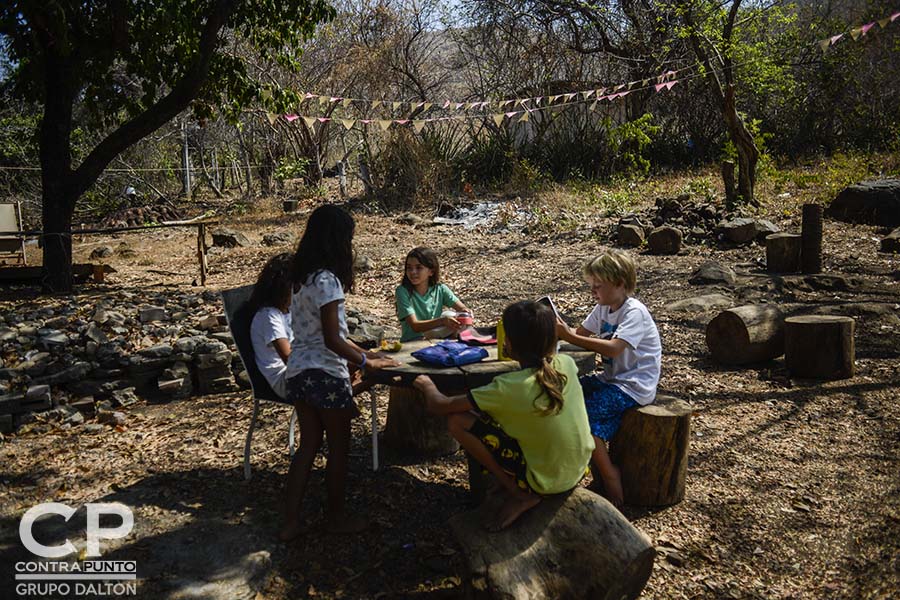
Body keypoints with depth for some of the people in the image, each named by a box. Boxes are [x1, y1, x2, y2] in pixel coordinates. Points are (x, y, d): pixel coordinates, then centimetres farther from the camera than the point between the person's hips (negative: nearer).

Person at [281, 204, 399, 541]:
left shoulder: (302, 276, 9)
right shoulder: (326, 280, -19)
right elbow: (332, 340, -20)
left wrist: (361, 352, 17)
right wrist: (366, 363, -8)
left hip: (298, 371, 8)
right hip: (325, 374, -8)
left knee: (308, 445, 16)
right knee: (339, 448, 10)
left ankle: (291, 522, 19)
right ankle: (335, 517, 26)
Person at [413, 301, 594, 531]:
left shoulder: (509, 388, -25)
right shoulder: (566, 364, -10)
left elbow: (438, 405, -15)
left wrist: (428, 386, 5)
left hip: (546, 482, -7)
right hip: (579, 470, 7)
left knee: (457, 420, -11)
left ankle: (520, 494, -2)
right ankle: (517, 486, 17)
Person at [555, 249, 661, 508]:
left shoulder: (635, 312, -19)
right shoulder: (604, 308, 9)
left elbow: (614, 349, -32)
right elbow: (580, 333, 8)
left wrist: (569, 338, -35)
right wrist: (560, 329, -14)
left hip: (634, 387, -9)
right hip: (612, 378, 9)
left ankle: (610, 474, -5)